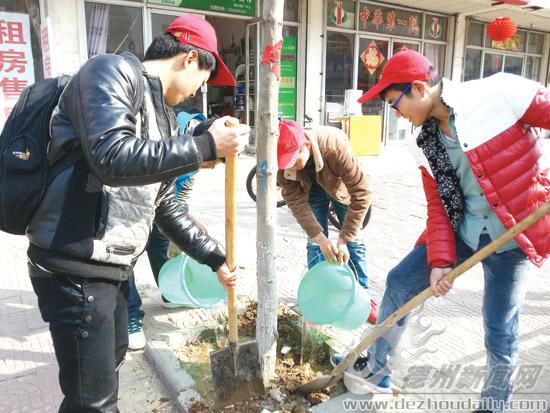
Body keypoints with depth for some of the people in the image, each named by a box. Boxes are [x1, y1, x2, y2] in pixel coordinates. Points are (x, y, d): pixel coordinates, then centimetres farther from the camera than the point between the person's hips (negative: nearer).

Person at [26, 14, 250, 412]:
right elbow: (112, 159, -28)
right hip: (74, 264, -9)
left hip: (113, 263, 10)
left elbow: (166, 208, 19)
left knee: (112, 355, 27)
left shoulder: (164, 119, 15)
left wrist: (215, 257, 20)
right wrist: (206, 145, -21)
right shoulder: (114, 71, -10)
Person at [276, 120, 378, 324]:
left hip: (341, 186, -2)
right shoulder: (284, 162, -33)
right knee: (314, 243, -3)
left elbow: (362, 192, -39)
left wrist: (344, 239, -37)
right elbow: (295, 201, -28)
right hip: (311, 189, 2)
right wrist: (320, 238, -35)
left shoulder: (336, 147, -43)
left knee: (354, 241, 1)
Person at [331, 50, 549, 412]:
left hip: (512, 238, -5)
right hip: (461, 232, 6)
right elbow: (438, 206, 1)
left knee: (500, 336, 1)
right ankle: (375, 369, 29)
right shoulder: (426, 142, 0)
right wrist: (439, 260, -9)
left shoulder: (500, 93, -18)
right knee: (400, 283, 7)